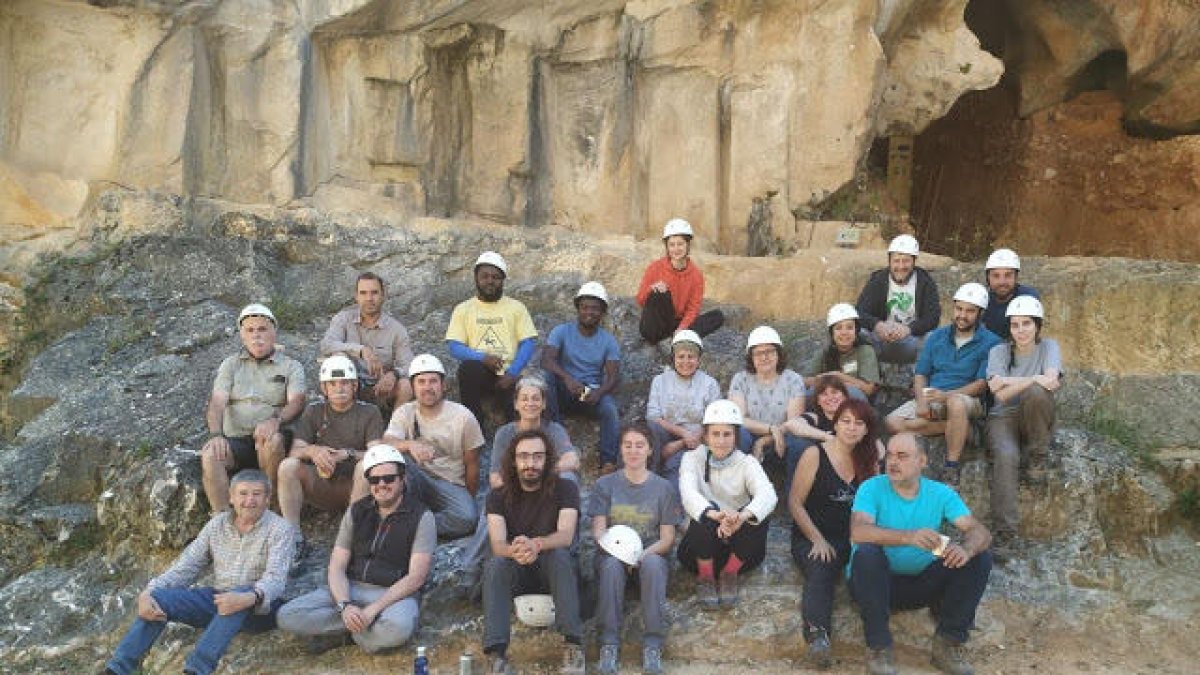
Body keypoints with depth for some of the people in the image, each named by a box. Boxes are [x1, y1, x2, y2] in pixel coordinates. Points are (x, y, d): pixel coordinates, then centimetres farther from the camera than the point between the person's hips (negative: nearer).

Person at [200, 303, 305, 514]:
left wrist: (276, 420, -27)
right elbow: (217, 403, 5)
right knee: (209, 455, -30)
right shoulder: (230, 365, 19)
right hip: (235, 440, 2)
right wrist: (216, 434, -16)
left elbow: (296, 402, -4)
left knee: (271, 439, -36)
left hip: (273, 440, -2)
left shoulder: (291, 366, 13)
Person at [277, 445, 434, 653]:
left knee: (398, 628, -39)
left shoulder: (421, 517, -3)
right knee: (287, 616, -17)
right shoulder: (356, 511, 10)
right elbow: (337, 567, 4)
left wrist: (373, 609, -22)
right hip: (351, 589, 4)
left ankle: (344, 632, -11)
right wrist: (345, 606, -17)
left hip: (396, 594, -4)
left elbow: (416, 577, -11)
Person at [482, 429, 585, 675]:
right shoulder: (498, 497, -2)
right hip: (516, 573, 2)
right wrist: (514, 550, -43)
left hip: (553, 570, -1)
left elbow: (565, 535, -22)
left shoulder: (565, 489, -6)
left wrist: (535, 544, -45)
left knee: (559, 554, -34)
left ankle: (574, 643, -33)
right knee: (494, 564, -30)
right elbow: (497, 545, -16)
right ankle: (496, 652, -37)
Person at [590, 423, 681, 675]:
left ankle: (653, 645, -33)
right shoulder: (605, 485, 6)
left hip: (651, 554, 0)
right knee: (612, 563, -35)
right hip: (613, 552, 0)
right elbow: (599, 530, 0)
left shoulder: (664, 488, 5)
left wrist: (643, 554, -20)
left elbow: (667, 538, 1)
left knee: (653, 563, -35)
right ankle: (609, 642, -31)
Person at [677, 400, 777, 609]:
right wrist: (713, 515, -47)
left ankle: (729, 574, -4)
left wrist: (742, 516, -46)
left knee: (758, 518, -28)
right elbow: (688, 493, -24)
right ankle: (705, 577, -7)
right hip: (702, 548, -1)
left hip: (739, 548, 1)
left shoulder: (746, 463, -2)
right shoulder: (693, 459, -3)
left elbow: (768, 494, -23)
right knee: (706, 515, -32)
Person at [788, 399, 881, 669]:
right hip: (811, 537, -4)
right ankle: (817, 635, -52)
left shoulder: (868, 458, 13)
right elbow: (795, 502, -2)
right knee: (820, 571, -35)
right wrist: (817, 540, -9)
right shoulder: (815, 455, 0)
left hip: (851, 538, 4)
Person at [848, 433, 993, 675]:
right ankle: (879, 648, -23)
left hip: (922, 585, 3)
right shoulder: (872, 488, -10)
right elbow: (858, 531, -28)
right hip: (877, 583, -3)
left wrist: (967, 548, -35)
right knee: (866, 553, -34)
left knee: (980, 557, -13)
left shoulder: (940, 493, 0)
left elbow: (980, 531, -10)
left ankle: (947, 644, -8)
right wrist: (909, 537, -43)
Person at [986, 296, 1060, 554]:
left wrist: (1009, 381, -14)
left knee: (1035, 393, -34)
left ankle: (1037, 456, -11)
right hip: (1004, 417, 0)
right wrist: (1035, 379, -15)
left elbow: (1051, 381, -18)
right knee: (1006, 456, -32)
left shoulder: (1048, 347, 2)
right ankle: (1004, 538, -33)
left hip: (1036, 421, 0)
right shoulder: (998, 351, 2)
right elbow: (1000, 394, -12)